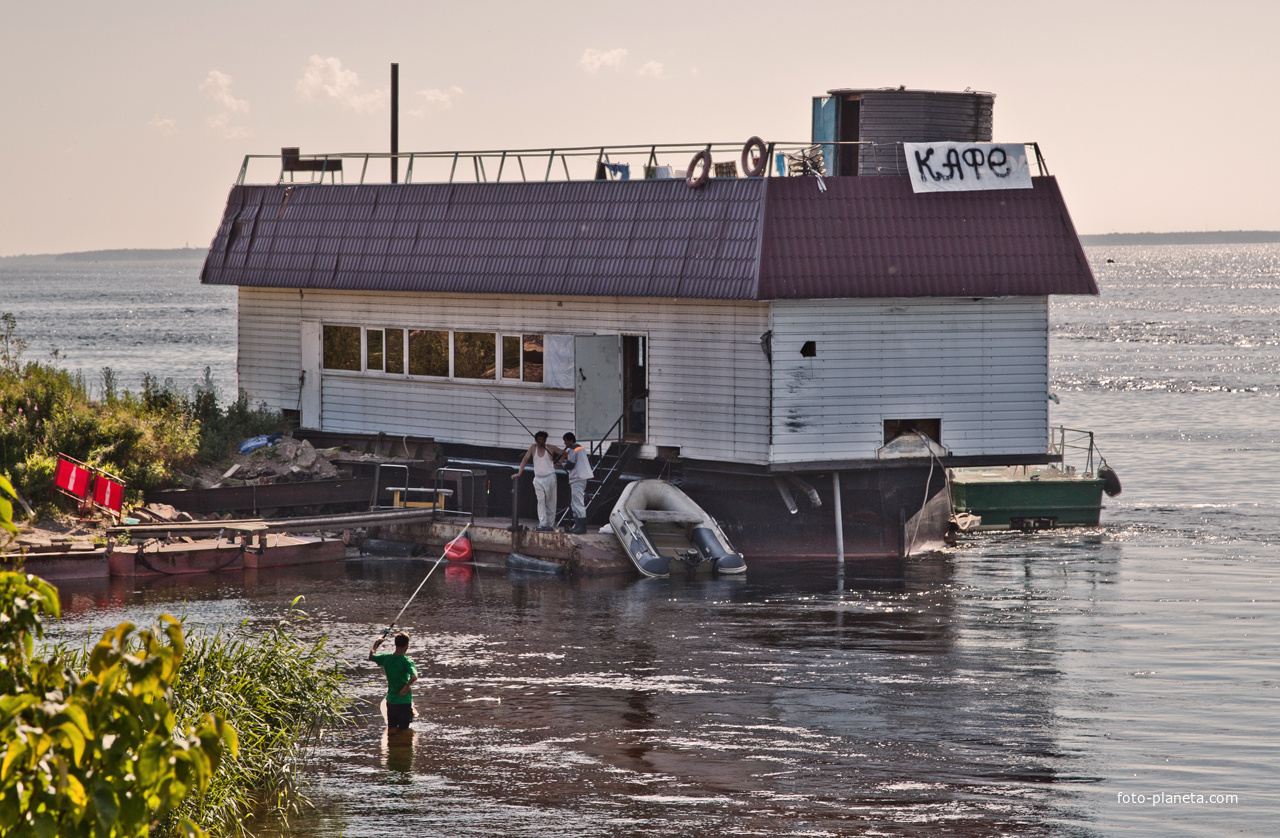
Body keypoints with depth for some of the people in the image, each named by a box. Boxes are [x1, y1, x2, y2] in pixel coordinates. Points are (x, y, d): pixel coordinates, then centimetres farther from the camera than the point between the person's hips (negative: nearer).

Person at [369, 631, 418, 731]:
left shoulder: (386, 658, -1)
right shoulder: (406, 661, -17)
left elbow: (371, 656, 20)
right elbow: (414, 677, -34)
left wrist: (376, 643, 35)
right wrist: (406, 687, -17)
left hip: (390, 700, 5)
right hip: (404, 701, -5)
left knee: (391, 728, 17)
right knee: (403, 730, 3)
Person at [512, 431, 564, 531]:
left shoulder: (551, 448, 1)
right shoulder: (533, 448, 6)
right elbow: (525, 460, 5)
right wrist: (519, 473, -4)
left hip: (550, 477, -2)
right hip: (538, 479, 2)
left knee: (550, 502, 0)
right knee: (541, 501, -8)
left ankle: (550, 524, 4)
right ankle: (542, 524, -13)